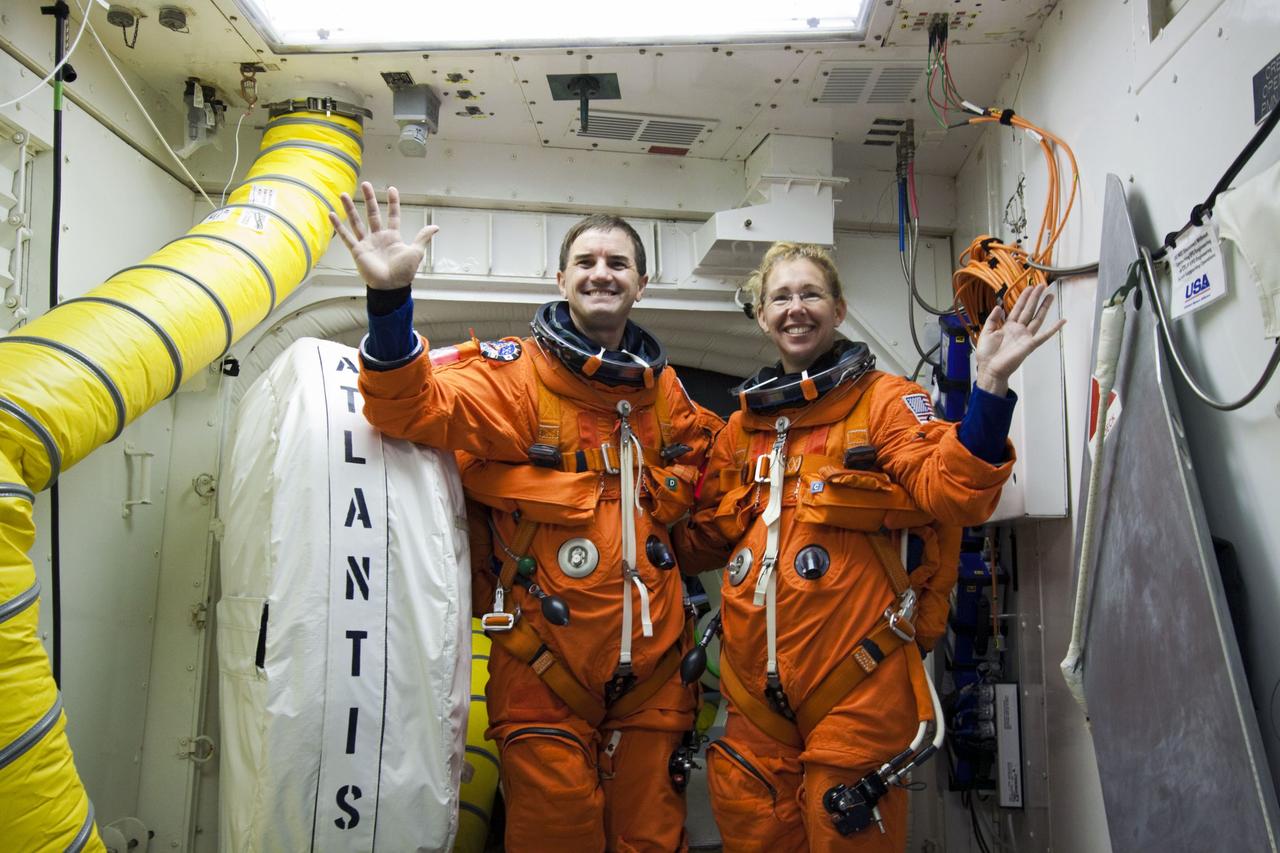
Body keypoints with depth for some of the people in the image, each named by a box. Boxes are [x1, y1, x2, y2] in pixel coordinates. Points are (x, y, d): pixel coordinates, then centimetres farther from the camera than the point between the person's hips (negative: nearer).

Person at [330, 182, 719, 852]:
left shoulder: (663, 388, 8)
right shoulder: (513, 372, -7)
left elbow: (695, 453, 29)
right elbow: (415, 405, -24)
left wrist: (668, 489, 8)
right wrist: (390, 298, -39)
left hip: (650, 667, 5)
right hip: (545, 667, -4)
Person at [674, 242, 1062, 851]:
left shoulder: (884, 399, -1)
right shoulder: (742, 426, 13)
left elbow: (953, 495, -17)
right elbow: (703, 542, 20)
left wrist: (989, 385, -28)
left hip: (857, 686, -4)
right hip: (756, 692, 5)